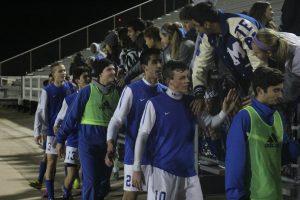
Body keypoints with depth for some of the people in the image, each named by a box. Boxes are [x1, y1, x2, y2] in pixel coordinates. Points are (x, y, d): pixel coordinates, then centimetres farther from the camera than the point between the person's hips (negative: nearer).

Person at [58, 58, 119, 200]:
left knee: (104, 184, 10)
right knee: (91, 182, -5)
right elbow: (72, 115, -3)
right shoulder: (87, 91, -6)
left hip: (108, 141, 4)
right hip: (89, 140, -4)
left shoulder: (116, 93, 5)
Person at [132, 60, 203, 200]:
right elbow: (142, 137, -4)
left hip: (188, 170, 5)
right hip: (163, 169, -5)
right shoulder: (155, 104, -6)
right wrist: (137, 169, -5)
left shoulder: (191, 103, 7)